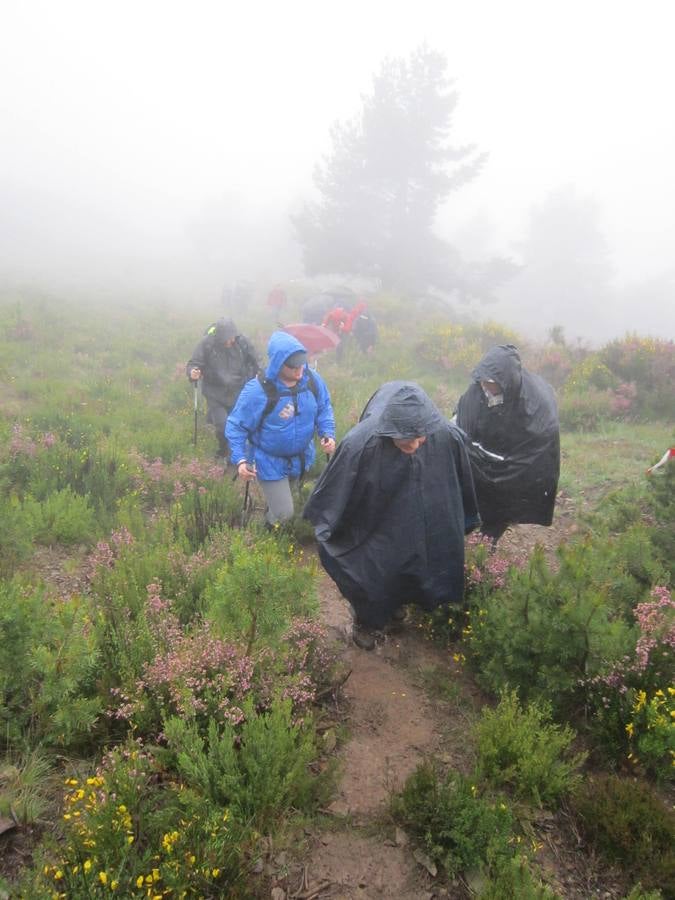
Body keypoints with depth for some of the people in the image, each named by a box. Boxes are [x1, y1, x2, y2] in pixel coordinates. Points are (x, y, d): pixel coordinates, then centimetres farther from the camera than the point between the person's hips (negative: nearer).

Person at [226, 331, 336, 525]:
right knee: (282, 514, -6)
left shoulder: (312, 380, -15)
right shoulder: (258, 391, -29)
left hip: (301, 457, 5)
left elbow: (324, 408, 3)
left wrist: (328, 434, -13)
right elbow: (236, 426, -19)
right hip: (270, 461, -5)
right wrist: (240, 460, -28)